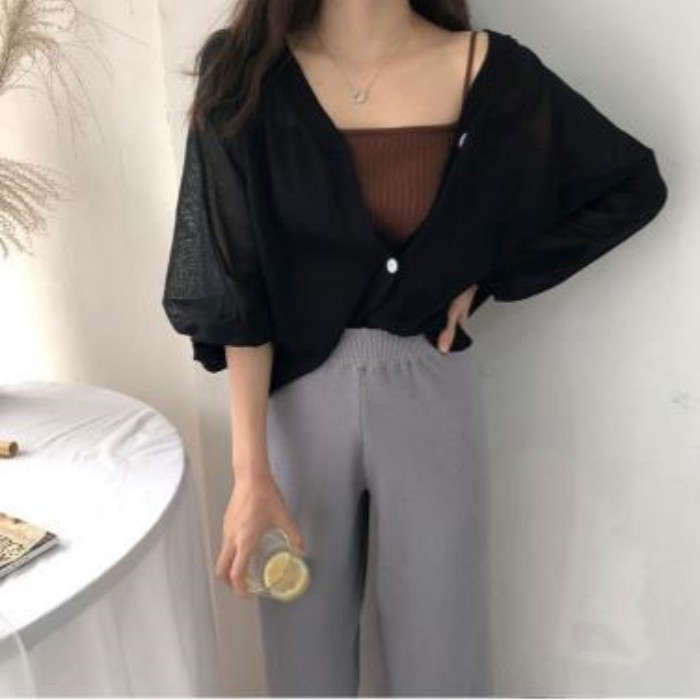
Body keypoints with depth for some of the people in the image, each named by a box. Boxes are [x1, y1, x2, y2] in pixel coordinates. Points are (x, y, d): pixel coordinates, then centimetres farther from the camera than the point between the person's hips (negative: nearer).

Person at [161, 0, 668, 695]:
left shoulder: (488, 71, -8)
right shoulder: (247, 74, -8)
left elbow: (633, 186, 5)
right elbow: (236, 292, -9)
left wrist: (485, 276, -2)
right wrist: (251, 471, -13)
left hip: (430, 395, 1)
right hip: (298, 397, 0)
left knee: (439, 642, 12)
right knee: (304, 642, 14)